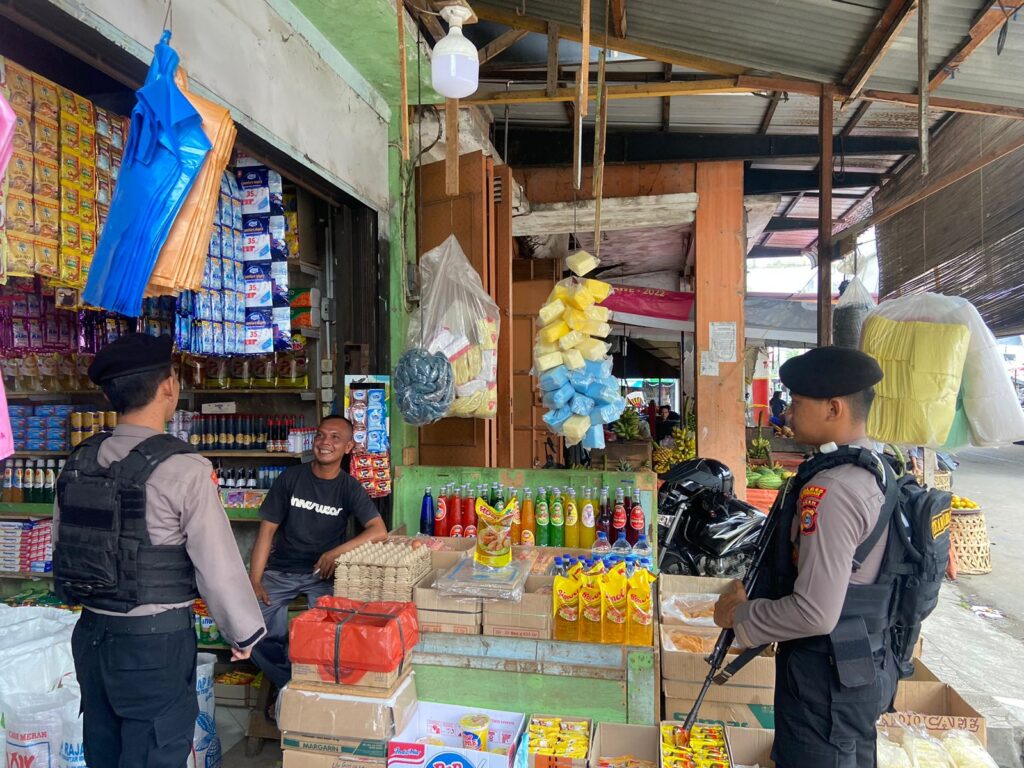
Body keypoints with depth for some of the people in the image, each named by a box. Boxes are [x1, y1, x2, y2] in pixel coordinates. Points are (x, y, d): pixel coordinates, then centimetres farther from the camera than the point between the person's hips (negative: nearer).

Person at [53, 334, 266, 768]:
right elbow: (219, 567, -18)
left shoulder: (78, 463, -1)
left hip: (91, 633, 7)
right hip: (155, 639, -6)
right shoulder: (184, 469, -20)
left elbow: (62, 545, 8)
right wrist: (245, 633, -3)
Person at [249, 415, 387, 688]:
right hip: (280, 570, 1)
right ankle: (288, 683, 7)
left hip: (322, 573, -1)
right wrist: (254, 580, -10)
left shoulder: (349, 487, -1)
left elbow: (379, 531, -13)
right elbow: (267, 529, 0)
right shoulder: (290, 478, 1)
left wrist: (337, 552, -25)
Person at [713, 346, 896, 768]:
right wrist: (754, 592, 9)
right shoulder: (877, 469, 3)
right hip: (865, 666, 9)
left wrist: (740, 615, -14)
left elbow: (816, 613, -30)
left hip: (826, 677, -9)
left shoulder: (831, 491, -28)